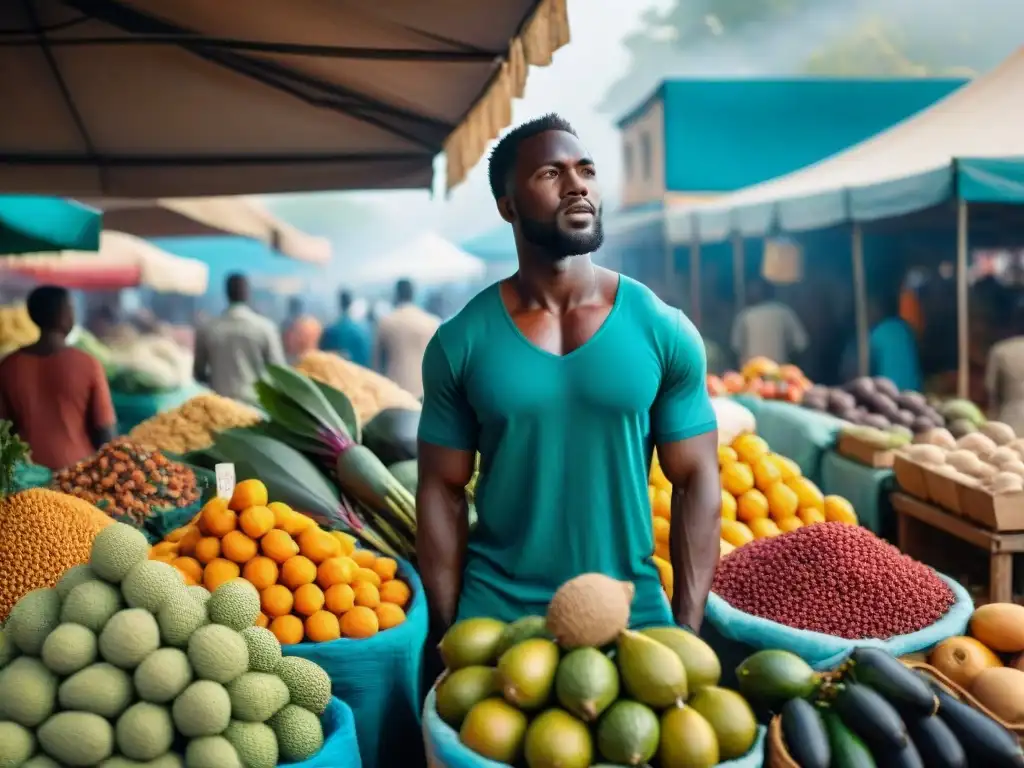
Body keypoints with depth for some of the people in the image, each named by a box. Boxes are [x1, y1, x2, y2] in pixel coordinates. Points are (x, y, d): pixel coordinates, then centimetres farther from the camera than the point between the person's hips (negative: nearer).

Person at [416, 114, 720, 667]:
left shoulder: (664, 331, -5)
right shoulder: (460, 342, -6)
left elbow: (696, 481, -2)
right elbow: (443, 493, -1)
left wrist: (687, 628, -5)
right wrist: (448, 632, -2)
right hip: (494, 616, 0)